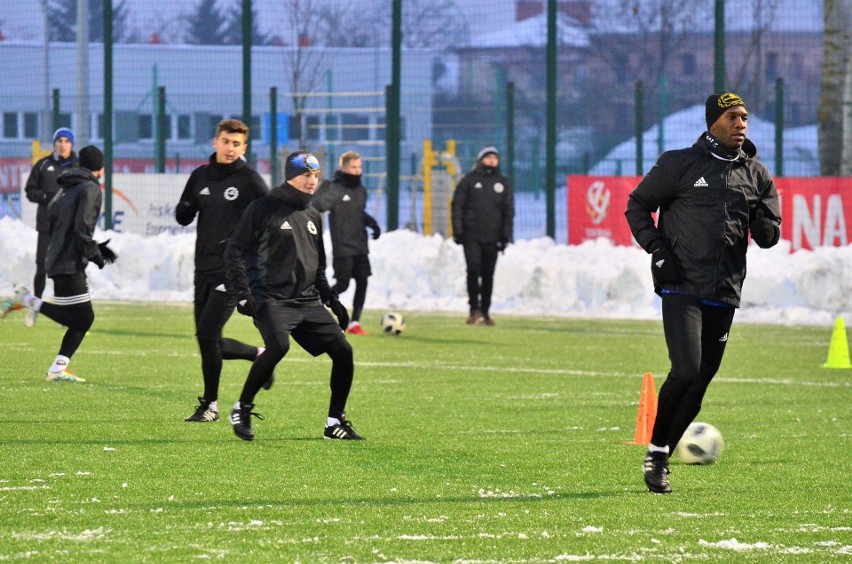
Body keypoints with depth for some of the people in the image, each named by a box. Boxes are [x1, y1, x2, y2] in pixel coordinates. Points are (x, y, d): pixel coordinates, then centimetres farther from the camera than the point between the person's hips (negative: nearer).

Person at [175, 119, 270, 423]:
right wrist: (186, 208, -7)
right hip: (204, 269, 6)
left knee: (207, 334, -15)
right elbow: (183, 217, 15)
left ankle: (210, 405, -3)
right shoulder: (200, 176, 10)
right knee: (209, 341, 9)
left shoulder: (249, 179, -6)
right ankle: (261, 355, 34)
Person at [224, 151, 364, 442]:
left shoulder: (313, 217, 18)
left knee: (343, 350, -5)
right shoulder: (263, 209, -2)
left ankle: (335, 423, 8)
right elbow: (234, 253, -3)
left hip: (308, 303, 7)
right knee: (278, 345, -32)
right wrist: (243, 294, -13)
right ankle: (242, 409, -15)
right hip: (271, 300, -7)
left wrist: (332, 299, 18)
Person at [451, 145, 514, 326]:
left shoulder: (503, 183, 11)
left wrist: (505, 236, 2)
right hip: (471, 236, -2)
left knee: (488, 275, 4)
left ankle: (485, 311, 10)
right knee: (473, 271, -12)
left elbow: (509, 211, 11)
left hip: (492, 237, 2)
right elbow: (457, 206, 1)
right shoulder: (470, 180, 4)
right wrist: (458, 231, -7)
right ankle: (474, 309, -9)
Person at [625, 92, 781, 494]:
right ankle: (656, 452, -1)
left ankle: (661, 460, 17)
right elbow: (638, 205, 7)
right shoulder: (680, 164, 0)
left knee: (700, 383, 4)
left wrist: (763, 226, -10)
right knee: (686, 370, -18)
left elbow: (769, 237, 15)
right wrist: (657, 249, -6)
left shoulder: (757, 175, 12)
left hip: (724, 295, 5)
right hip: (681, 288, -5)